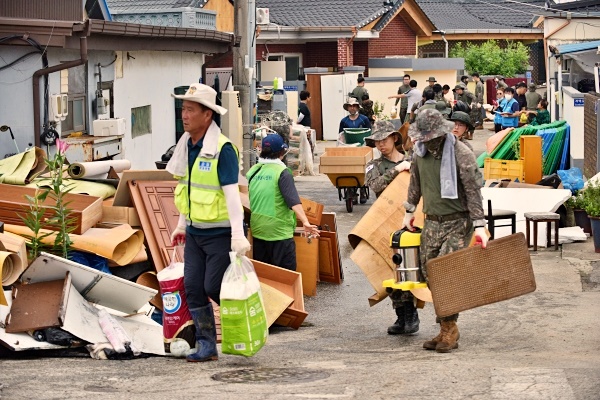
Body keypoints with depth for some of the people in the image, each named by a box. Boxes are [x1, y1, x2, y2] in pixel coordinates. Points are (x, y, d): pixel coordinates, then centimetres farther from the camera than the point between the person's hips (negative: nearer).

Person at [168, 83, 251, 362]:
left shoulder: (222, 149, -18)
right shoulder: (186, 146, 7)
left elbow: (231, 193, -22)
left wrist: (238, 235, -26)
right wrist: (182, 225, 21)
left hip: (220, 233, -8)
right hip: (195, 232, 8)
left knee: (214, 288, -6)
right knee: (193, 289, 4)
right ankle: (206, 346, 12)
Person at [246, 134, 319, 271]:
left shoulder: (253, 171, 5)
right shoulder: (282, 173, -12)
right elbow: (293, 201, -23)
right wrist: (305, 222, -30)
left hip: (257, 231, 6)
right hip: (279, 232, -6)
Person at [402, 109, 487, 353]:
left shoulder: (461, 154, -14)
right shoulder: (420, 152, 5)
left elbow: (473, 191, -16)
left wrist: (479, 226, -20)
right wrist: (409, 211, 25)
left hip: (457, 223, -6)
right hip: (432, 223, 7)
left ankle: (450, 329, -4)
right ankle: (446, 329, 11)